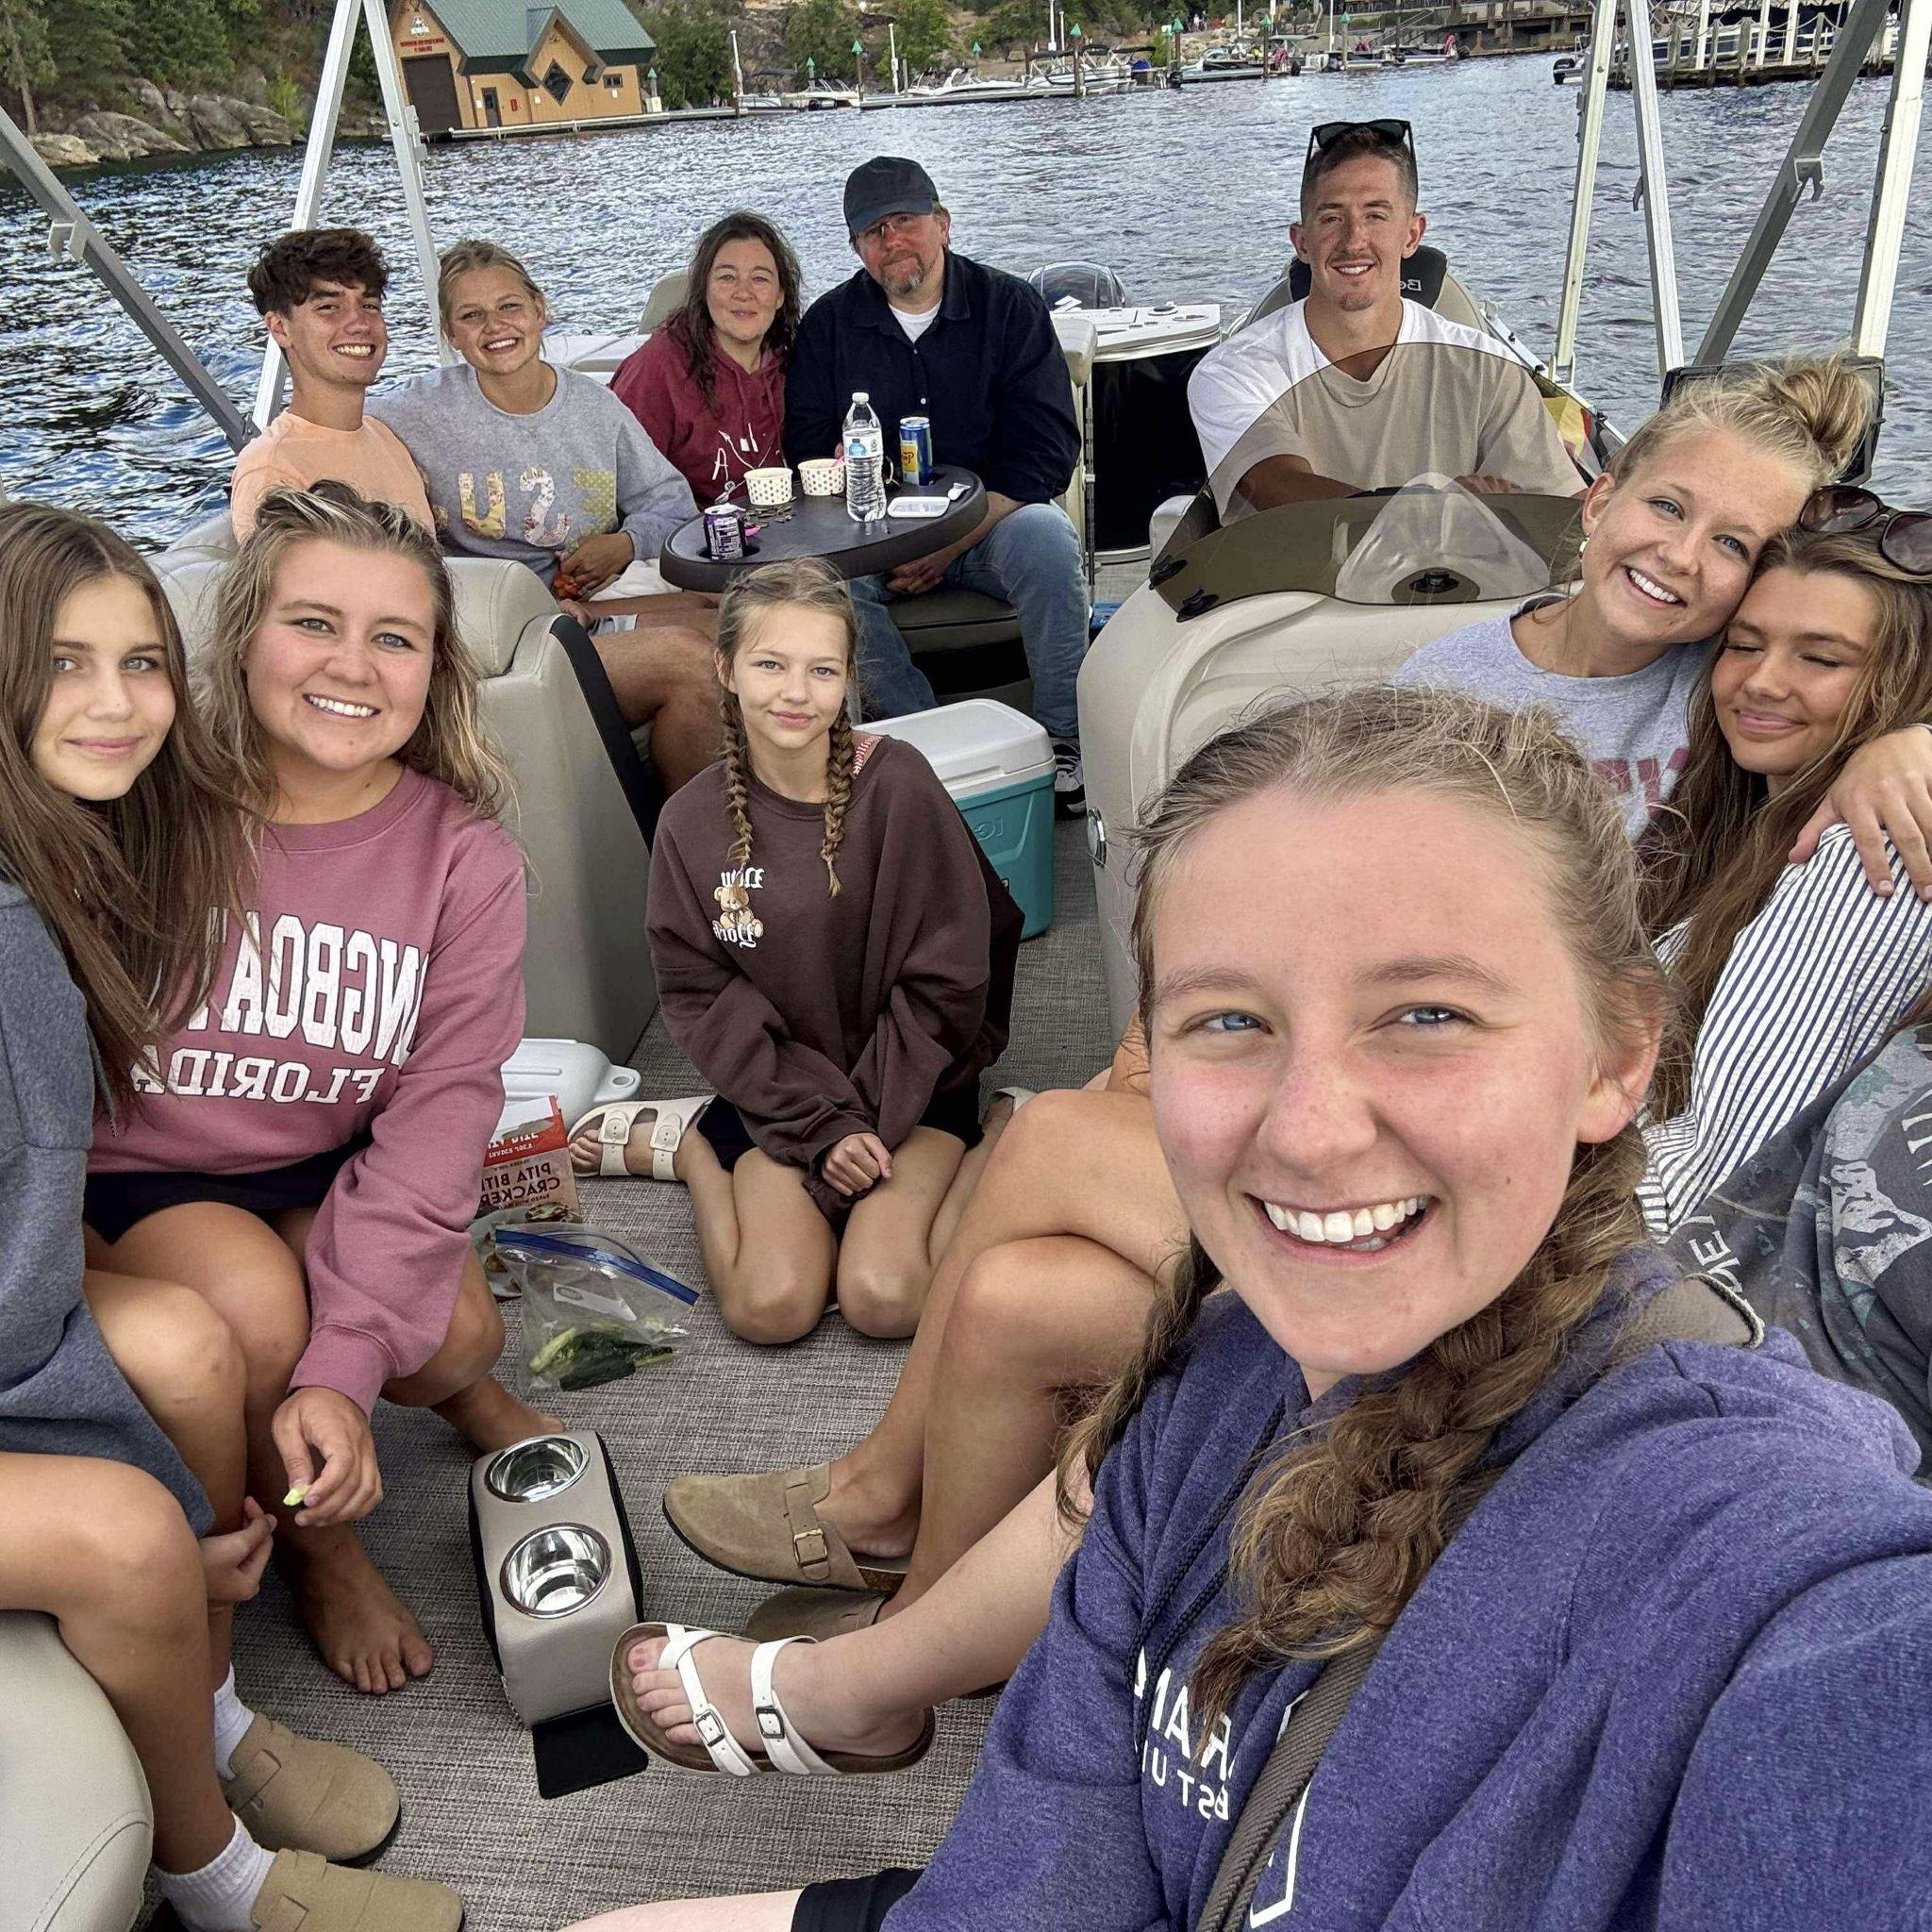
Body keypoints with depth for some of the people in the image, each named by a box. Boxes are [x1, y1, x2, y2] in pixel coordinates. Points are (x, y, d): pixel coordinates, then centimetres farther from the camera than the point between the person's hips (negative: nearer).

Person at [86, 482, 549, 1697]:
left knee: (457, 1332, -23)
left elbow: (438, 1110, -16)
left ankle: (464, 1390, 18)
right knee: (249, 1298, -31)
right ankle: (317, 1549, 2)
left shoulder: (466, 860, -10)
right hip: (139, 1176, -1)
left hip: (333, 1176, 2)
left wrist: (346, 1361, -27)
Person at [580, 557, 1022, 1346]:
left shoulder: (897, 786, -14)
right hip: (783, 1091, 2)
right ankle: (689, 1142, 13)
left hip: (912, 1082, -2)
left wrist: (871, 1118, -13)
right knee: (770, 1306, -14)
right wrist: (824, 1124, -13)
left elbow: (946, 981, -11)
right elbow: (702, 997, -5)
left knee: (883, 1298, -23)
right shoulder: (693, 823, -6)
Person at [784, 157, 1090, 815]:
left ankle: (1064, 738, -21)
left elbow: (1046, 449, -6)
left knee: (1047, 537, -34)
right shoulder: (829, 323, 9)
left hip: (990, 518, -1)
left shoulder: (1010, 306, 2)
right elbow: (808, 448, 3)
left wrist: (952, 540, -19)